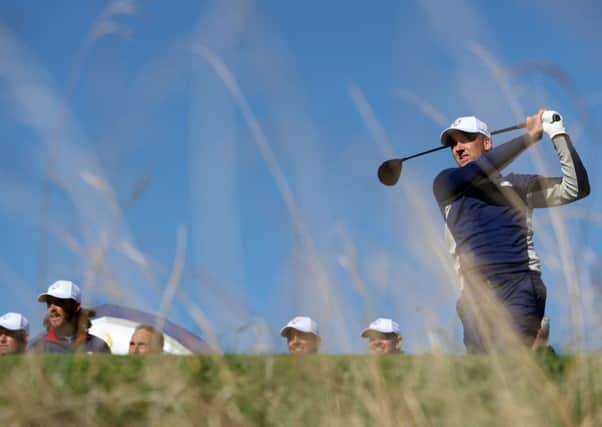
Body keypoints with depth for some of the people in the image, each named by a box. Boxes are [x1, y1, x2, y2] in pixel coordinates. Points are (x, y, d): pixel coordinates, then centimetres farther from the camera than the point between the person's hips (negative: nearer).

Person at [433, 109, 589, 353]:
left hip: (520, 285, -1)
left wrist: (559, 135, 7)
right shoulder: (446, 184, 17)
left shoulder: (517, 185, 20)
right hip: (475, 294, 2)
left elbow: (576, 188, 13)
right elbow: (479, 172, -2)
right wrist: (530, 136, 2)